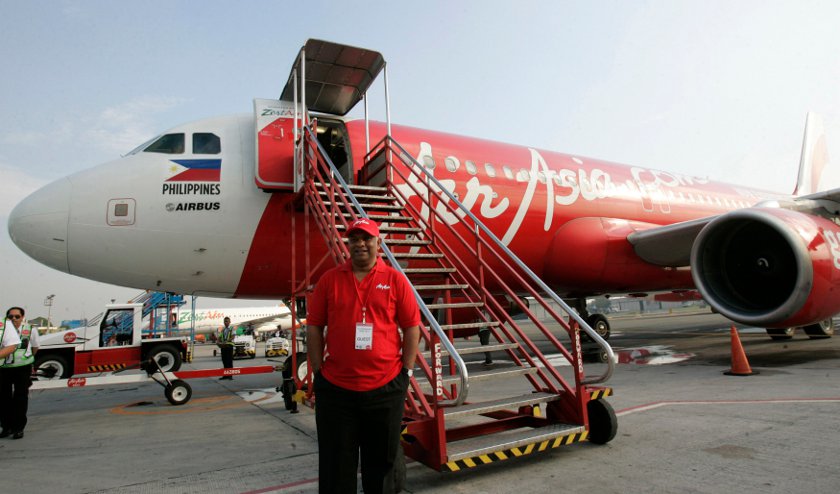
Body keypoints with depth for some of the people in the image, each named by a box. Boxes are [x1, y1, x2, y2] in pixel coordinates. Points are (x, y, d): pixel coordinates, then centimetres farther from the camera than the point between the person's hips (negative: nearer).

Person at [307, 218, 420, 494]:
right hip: (335, 388, 1)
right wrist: (318, 372, 0)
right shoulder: (329, 279, 2)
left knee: (382, 461, 17)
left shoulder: (395, 280, 0)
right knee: (336, 463, 14)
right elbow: (313, 327, 3)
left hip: (386, 387, 0)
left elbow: (412, 327, 1)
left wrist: (406, 371, -3)